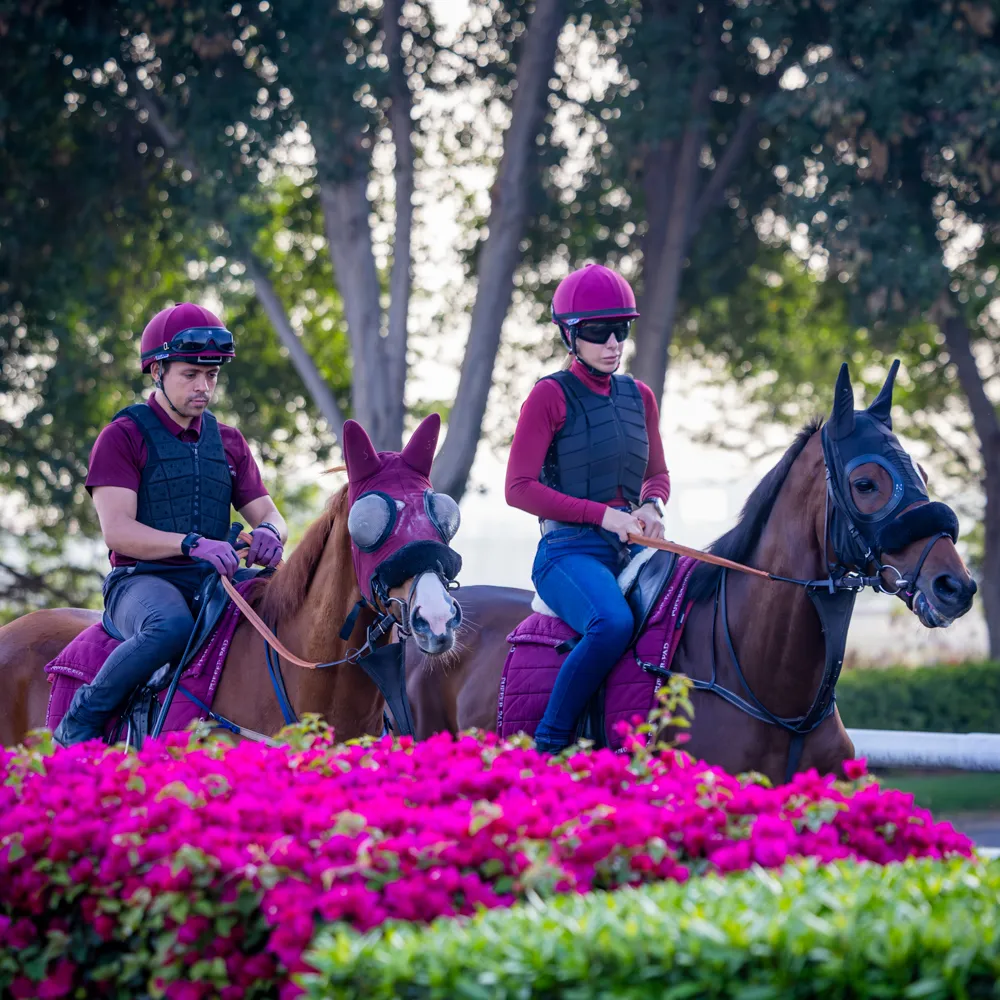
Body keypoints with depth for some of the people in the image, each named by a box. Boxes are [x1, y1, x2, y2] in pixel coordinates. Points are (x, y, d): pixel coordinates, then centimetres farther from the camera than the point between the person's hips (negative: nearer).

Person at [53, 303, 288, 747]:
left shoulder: (227, 441, 18)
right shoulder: (123, 437, 0)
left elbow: (266, 512, 15)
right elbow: (117, 530, -11)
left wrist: (268, 531, -12)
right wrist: (191, 544, -26)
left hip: (213, 584, 5)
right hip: (142, 580, -5)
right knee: (172, 626, -40)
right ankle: (80, 722, -22)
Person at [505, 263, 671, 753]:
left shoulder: (639, 397, 15)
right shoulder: (550, 396, -3)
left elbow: (658, 474, 26)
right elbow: (519, 488, -8)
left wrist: (651, 505, 1)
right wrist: (603, 514, -15)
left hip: (632, 549, 6)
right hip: (570, 551, -6)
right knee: (613, 624, -35)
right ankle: (548, 746, -23)